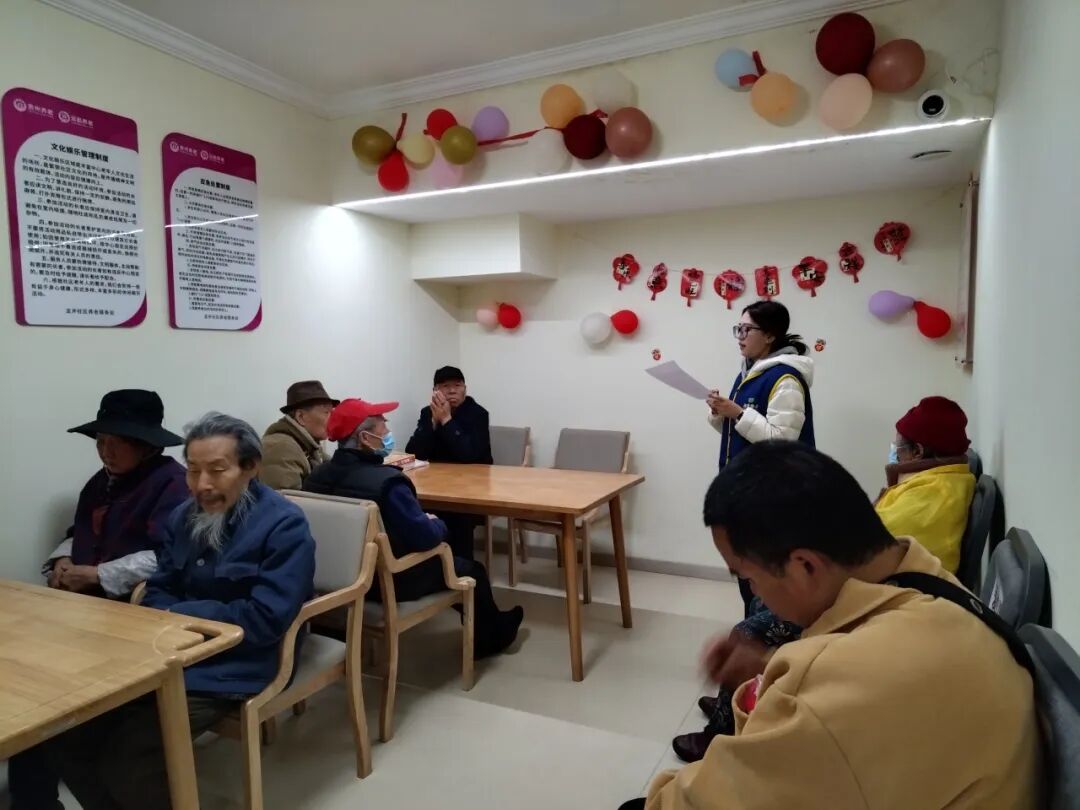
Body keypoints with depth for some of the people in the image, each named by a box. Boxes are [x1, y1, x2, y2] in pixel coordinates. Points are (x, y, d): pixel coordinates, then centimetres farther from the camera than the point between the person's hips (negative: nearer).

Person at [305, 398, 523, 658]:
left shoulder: (316, 477, -6)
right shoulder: (387, 481, -31)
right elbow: (426, 538, -29)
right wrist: (437, 523, -5)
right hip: (390, 582, -7)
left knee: (445, 557, 29)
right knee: (470, 569, 17)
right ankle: (490, 639, 40)